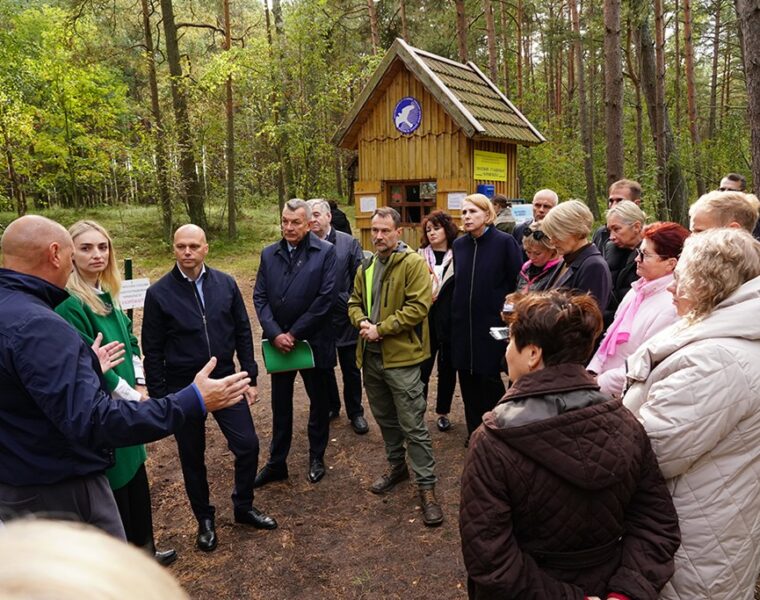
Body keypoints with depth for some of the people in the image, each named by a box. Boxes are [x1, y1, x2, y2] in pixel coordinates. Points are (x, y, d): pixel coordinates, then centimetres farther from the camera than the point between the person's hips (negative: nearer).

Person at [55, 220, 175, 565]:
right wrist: (132, 395, -12)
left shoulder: (108, 293, 6)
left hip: (125, 406, 8)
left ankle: (144, 551, 36)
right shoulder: (69, 303, -19)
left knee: (137, 478, 17)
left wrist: (139, 384, 3)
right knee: (115, 488, 6)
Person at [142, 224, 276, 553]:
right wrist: (158, 396, -5)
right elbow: (153, 351, -5)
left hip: (225, 381, 2)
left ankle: (244, 507, 29)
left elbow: (242, 333, 3)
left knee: (248, 445, 3)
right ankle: (205, 519, 35)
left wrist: (251, 377, 2)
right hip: (182, 389, -2)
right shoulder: (159, 293, -9)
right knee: (192, 458, 13)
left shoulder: (226, 284, -3)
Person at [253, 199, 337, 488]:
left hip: (313, 342, -3)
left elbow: (325, 298, -14)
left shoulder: (325, 252, -8)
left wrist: (295, 333, -14)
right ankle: (276, 463, 29)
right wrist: (275, 334, -12)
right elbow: (260, 297, 1)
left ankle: (317, 458, 33)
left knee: (319, 402, 13)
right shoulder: (269, 253, 4)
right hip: (278, 342, 3)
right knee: (280, 405, 14)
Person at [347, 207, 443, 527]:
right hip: (371, 356, 7)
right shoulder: (366, 267, 12)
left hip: (401, 356, -7)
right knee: (385, 418, 21)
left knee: (413, 426, -2)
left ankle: (426, 486, 10)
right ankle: (396, 465, 40)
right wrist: (362, 322, -6)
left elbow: (418, 306, -18)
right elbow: (355, 302, 17)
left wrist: (380, 329, -18)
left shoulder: (414, 263, -10)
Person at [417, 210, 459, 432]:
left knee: (447, 368, 11)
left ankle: (443, 412, 27)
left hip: (449, 322, 0)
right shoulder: (420, 255, 4)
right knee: (421, 369, 0)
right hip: (425, 320, 1)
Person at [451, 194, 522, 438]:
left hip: (492, 324, -5)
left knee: (489, 380, 2)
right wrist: (455, 314, 10)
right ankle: (475, 432, 26)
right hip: (463, 325, 5)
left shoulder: (505, 242, -7)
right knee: (467, 379, 10)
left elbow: (518, 283, -7)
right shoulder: (459, 244, 8)